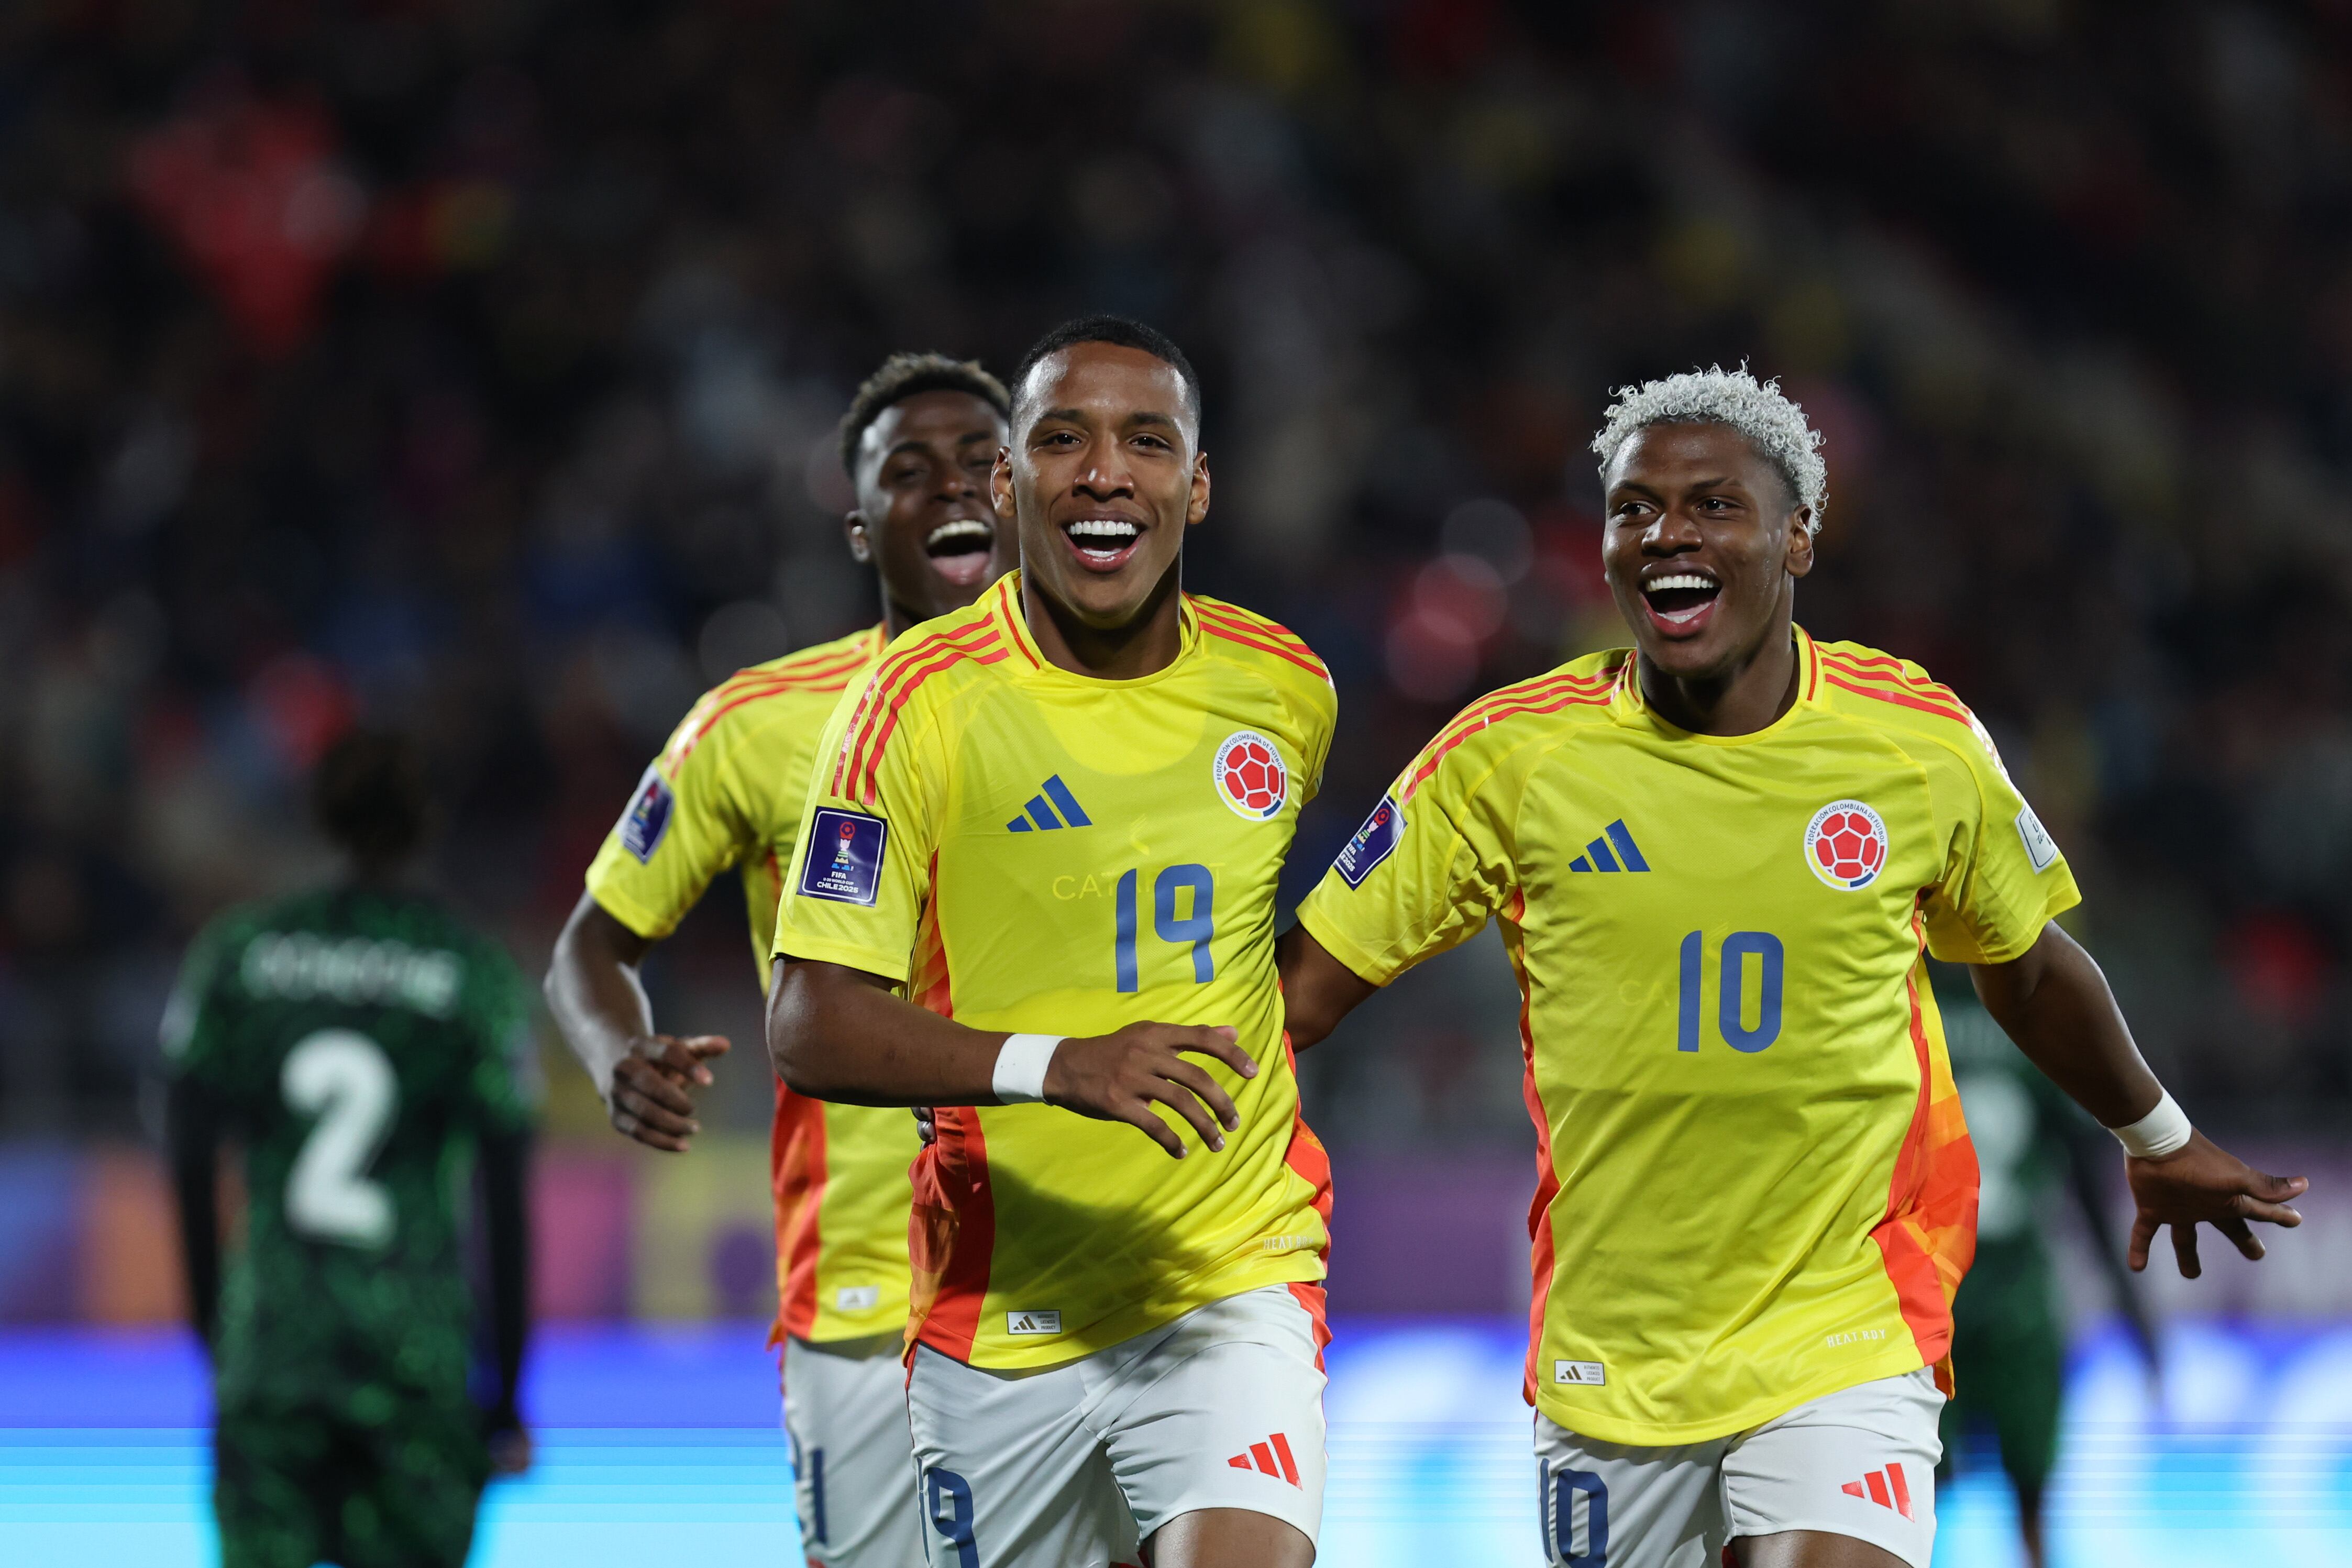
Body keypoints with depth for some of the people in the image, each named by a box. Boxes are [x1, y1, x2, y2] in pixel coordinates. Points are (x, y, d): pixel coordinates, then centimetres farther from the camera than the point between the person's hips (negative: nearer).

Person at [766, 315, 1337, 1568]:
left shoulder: (1287, 692, 4)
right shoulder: (922, 701, -8)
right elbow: (809, 1028, -15)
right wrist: (1056, 1065, -28)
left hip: (1233, 1283, 1)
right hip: (1000, 1314, -1)